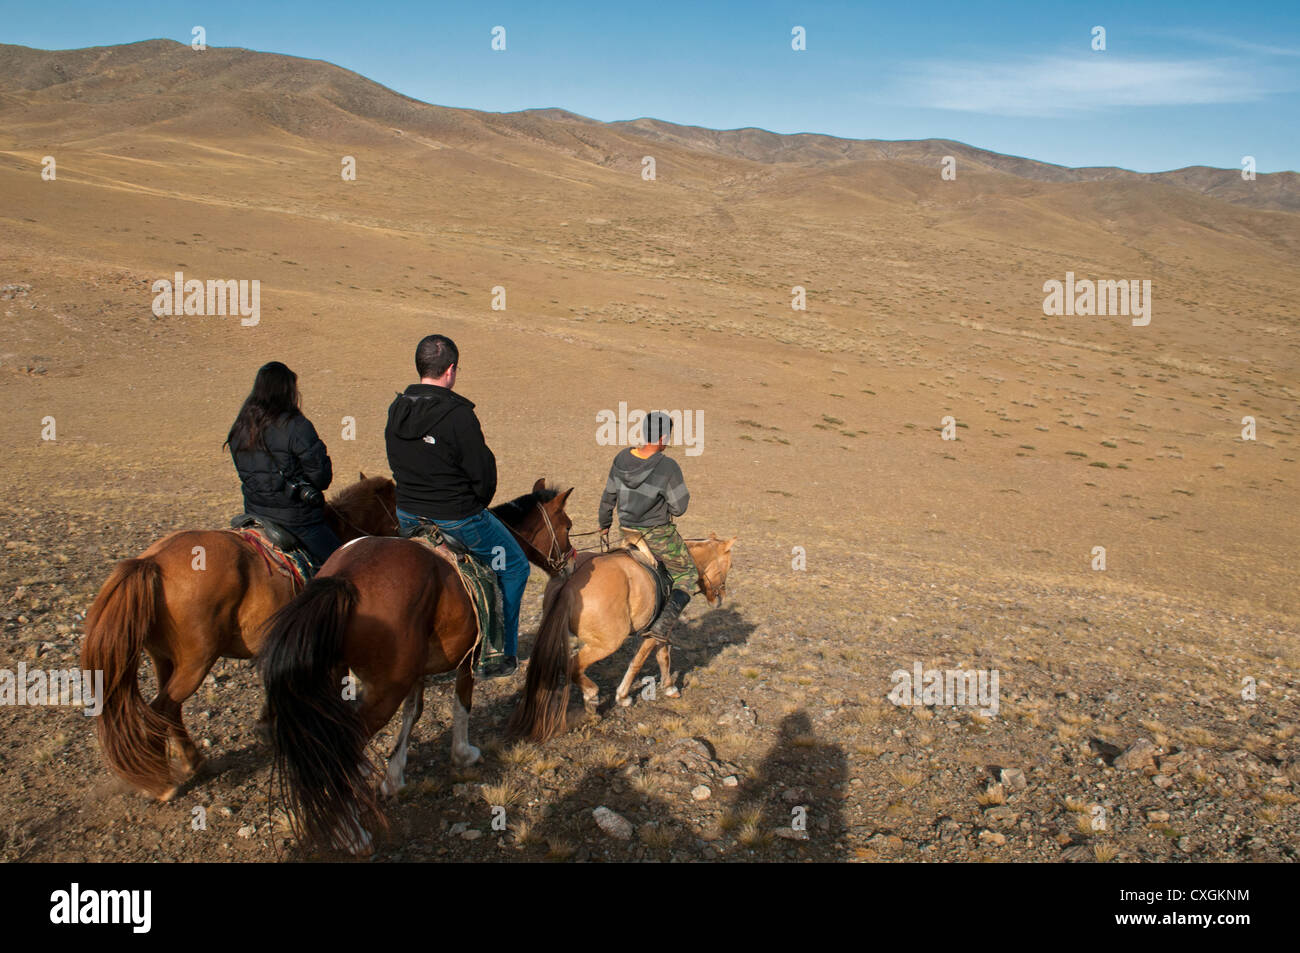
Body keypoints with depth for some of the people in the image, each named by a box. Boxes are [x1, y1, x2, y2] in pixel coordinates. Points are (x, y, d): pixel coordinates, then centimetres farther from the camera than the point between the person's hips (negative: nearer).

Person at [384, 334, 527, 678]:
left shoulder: (396, 410, 0)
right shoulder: (458, 415, -22)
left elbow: (397, 466, 10)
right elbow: (483, 474, -18)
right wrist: (476, 506, 1)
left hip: (409, 517, 8)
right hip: (457, 518, -7)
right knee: (514, 566, 13)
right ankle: (503, 653, 16)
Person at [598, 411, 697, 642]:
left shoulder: (622, 458, -5)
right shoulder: (668, 466, -23)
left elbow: (608, 498, 6)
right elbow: (679, 508, -17)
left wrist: (604, 526, 20)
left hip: (627, 532, 6)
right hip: (659, 535, -6)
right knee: (688, 575, 13)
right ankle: (664, 624, -4)